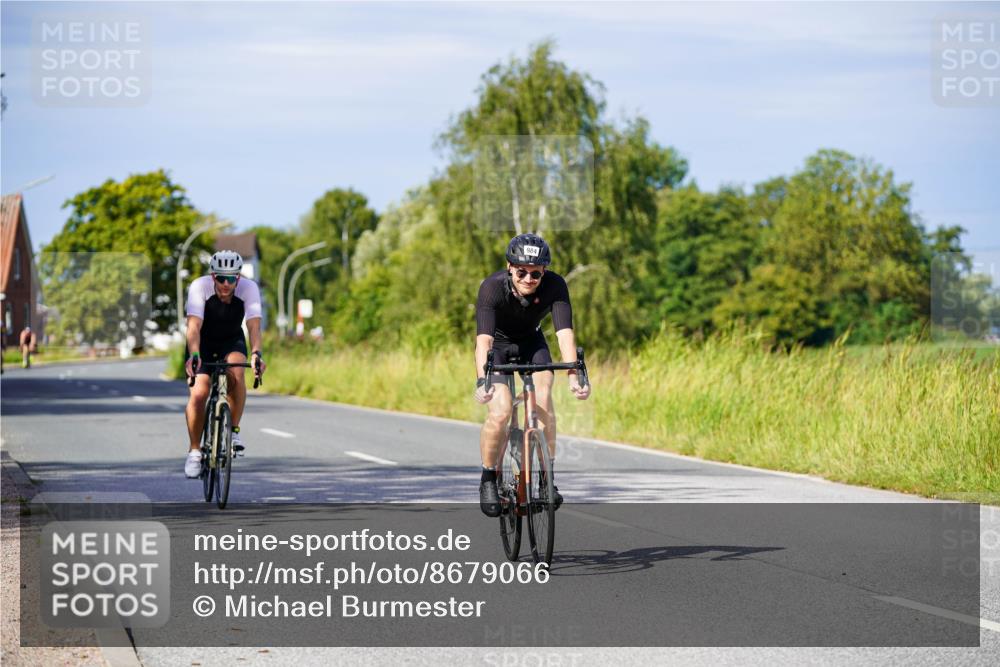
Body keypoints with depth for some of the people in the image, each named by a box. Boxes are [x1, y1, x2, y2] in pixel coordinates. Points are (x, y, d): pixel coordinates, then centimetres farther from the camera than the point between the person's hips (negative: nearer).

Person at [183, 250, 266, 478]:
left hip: (232, 342, 1)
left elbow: (254, 325, -34)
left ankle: (233, 429, -13)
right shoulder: (200, 286, -28)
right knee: (198, 394, -18)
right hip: (203, 343, -1)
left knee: (236, 373, -32)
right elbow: (194, 326, -37)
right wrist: (193, 355, -54)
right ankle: (194, 450, 2)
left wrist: (257, 353, -51)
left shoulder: (249, 288, -25)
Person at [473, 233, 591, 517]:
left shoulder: (555, 286, -28)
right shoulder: (492, 287, -34)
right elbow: (483, 339, -43)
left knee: (543, 402, -22)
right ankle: (488, 479, 0)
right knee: (500, 411, -20)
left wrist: (574, 376, -51)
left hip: (531, 342, 2)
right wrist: (482, 381, -58)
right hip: (497, 344, -2)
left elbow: (565, 332, -36)